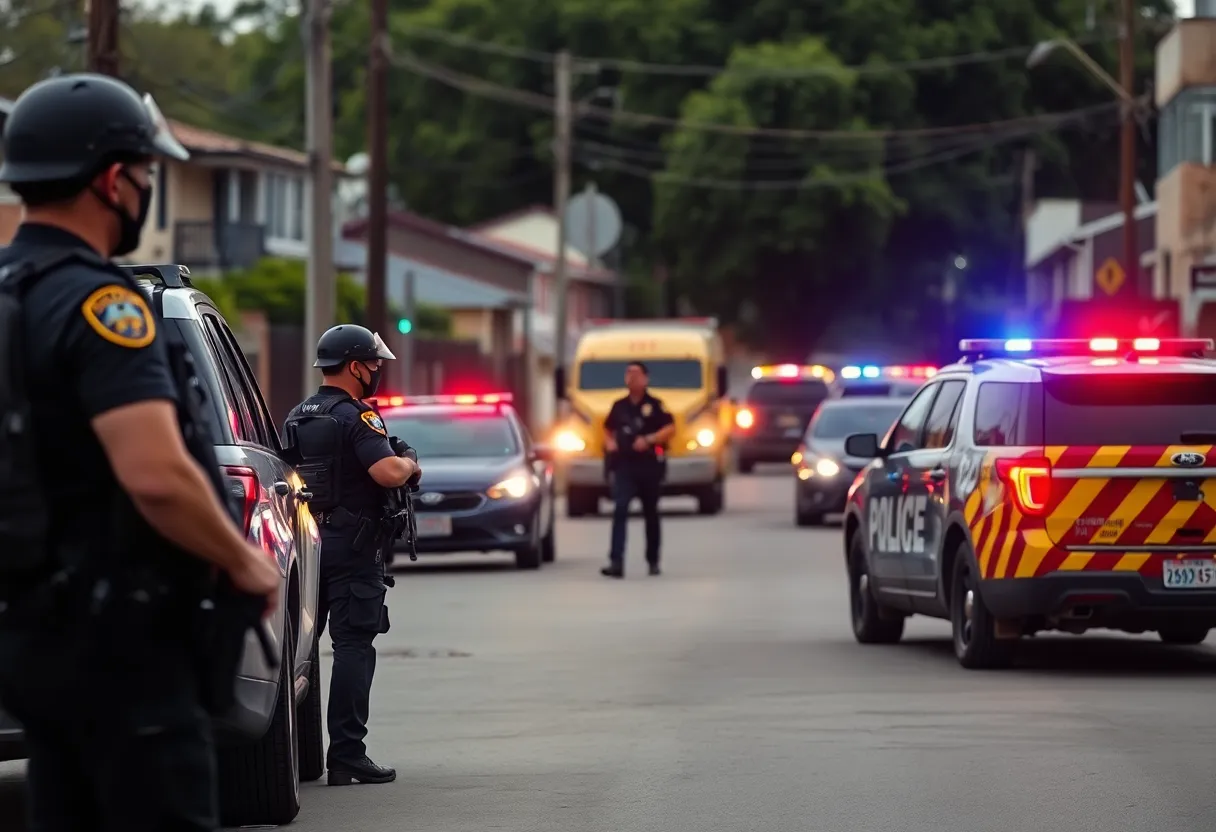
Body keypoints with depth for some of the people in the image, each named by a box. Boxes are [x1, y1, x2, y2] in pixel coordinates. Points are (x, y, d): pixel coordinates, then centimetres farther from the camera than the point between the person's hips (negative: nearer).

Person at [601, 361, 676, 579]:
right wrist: (609, 442, 0)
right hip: (624, 465, 2)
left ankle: (653, 560, 26)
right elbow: (608, 429, 22)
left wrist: (648, 440, -22)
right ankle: (616, 562, -23)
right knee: (620, 510, -15)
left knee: (650, 513, 11)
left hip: (649, 465, -1)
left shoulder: (654, 405, -3)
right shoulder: (619, 406, 8)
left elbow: (670, 428, -10)